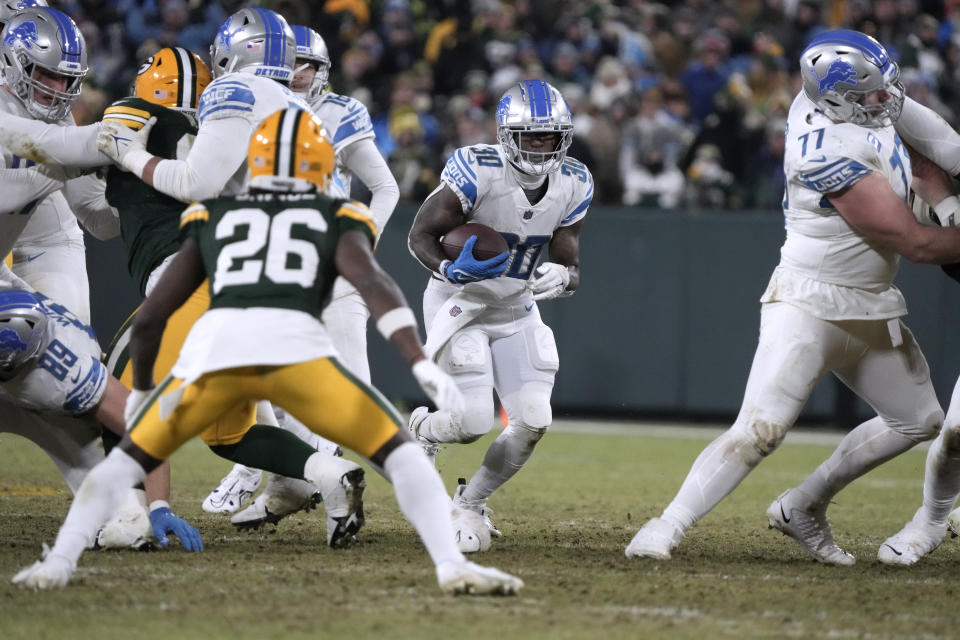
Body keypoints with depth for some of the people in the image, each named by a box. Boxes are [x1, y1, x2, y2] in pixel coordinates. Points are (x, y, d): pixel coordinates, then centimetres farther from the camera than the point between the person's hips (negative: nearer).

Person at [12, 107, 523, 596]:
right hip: (295, 345, -2)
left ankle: (58, 563, 13)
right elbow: (374, 285, 4)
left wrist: (140, 389, 46)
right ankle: (451, 566, -7)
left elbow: (149, 319, 30)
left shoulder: (213, 221, 32)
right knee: (398, 452, 11)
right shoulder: (338, 222, 26)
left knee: (131, 455, 24)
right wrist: (422, 364, -6)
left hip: (213, 343, 2)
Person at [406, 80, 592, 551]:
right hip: (460, 303, -5)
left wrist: (562, 277, -27)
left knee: (533, 423, -8)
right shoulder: (477, 171, -24)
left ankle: (470, 502, 17)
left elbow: (570, 266, -2)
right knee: (472, 422, -15)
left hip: (516, 311, 5)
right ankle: (421, 429, 23)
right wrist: (448, 269, -38)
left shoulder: (572, 185, -7)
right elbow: (421, 234, -17)